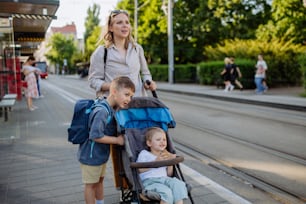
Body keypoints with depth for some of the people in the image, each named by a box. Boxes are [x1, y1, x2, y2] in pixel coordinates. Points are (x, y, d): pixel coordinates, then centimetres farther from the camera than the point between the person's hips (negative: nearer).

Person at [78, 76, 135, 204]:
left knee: (99, 180, 25)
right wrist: (117, 140, -25)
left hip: (101, 154, 9)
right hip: (91, 155, -9)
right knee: (91, 184, 10)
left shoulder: (112, 109, -1)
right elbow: (95, 136, -34)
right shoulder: (102, 111, -30)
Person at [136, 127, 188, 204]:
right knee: (166, 191, -33)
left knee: (178, 184, -26)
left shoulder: (165, 156, 24)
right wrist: (155, 162, -10)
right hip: (150, 181, -5)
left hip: (164, 179, 5)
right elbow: (140, 169, -6)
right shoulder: (144, 154, 9)